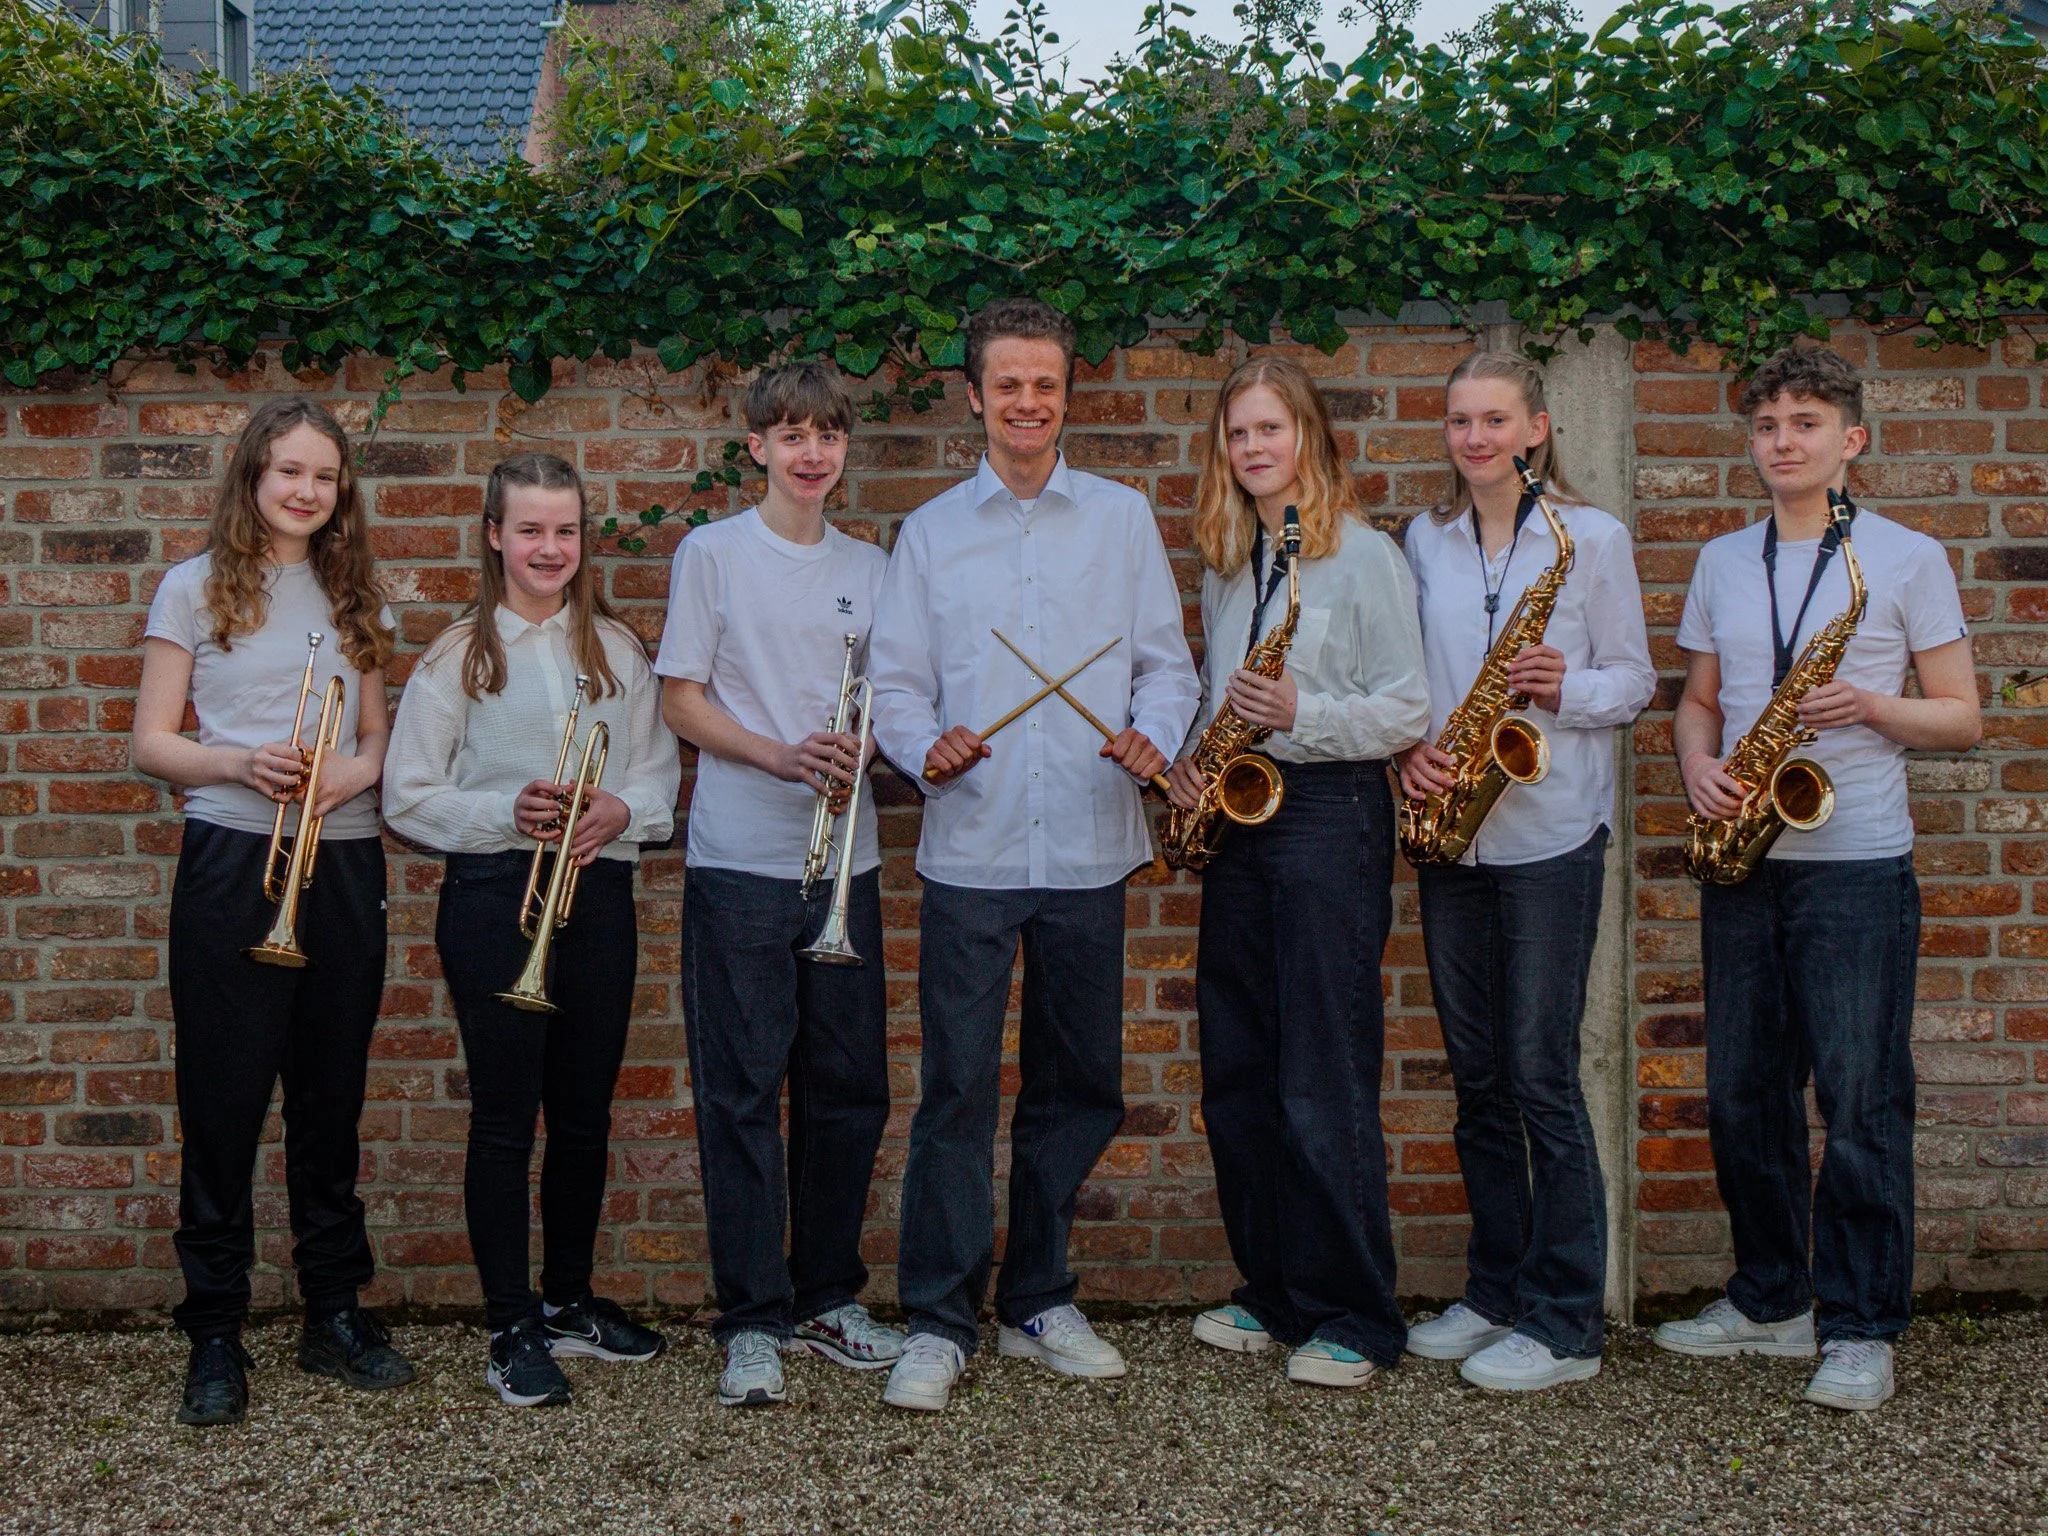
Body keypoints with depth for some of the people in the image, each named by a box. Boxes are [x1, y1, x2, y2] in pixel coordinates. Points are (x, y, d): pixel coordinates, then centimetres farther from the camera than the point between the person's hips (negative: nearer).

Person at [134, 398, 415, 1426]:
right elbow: (152, 742, 0)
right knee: (224, 1100, -1)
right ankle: (215, 1333, 8)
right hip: (231, 866, -3)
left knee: (332, 1095, 8)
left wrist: (351, 771, -8)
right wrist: (240, 763, -18)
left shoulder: (352, 596, 13)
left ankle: (335, 1313, 19)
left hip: (343, 865, 3)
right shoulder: (196, 587, 3)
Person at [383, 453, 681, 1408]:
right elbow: (408, 798, -3)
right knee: (505, 1119, 0)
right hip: (494, 898, -3)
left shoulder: (617, 648, 10)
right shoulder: (459, 655, 0)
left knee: (585, 1114, 11)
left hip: (598, 893, 3)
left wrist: (619, 810, -11)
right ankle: (512, 1330, 9)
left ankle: (569, 1299, 28)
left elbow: (661, 775, 10)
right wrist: (508, 811, -17)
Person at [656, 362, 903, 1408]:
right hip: (740, 861, -4)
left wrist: (863, 749, -7)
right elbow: (680, 701, -2)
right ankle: (752, 1322, 6)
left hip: (844, 860, 4)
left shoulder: (870, 569, 13)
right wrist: (782, 756, -16)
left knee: (849, 1088, 7)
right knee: (742, 1093, -2)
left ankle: (826, 1300, 22)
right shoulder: (714, 554, 2)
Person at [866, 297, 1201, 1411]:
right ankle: (939, 1321, 7)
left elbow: (1166, 660, 9)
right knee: (957, 1089, -4)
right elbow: (894, 681, 6)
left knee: (1078, 1088, 9)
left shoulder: (1122, 518, 9)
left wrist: (1154, 736, -11)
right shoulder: (930, 532, 9)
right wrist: (926, 749, -14)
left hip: (1088, 849, 1)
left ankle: (1038, 1301, 24)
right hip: (969, 852, -1)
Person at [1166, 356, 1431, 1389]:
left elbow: (1408, 711, -8)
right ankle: (1273, 1290, 22)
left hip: (1330, 813, -7)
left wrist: (1301, 713, -22)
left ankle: (1354, 1318, 5)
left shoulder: (1364, 556, -5)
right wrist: (1188, 760, 6)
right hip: (1237, 815, 7)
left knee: (1325, 1081, -6)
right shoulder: (1225, 564, 15)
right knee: (1237, 1073, 10)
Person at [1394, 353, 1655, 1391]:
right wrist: (1409, 750, -3)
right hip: (1450, 831, 5)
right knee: (1476, 1077, 10)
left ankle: (1565, 1324, 4)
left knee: (1540, 1075, -5)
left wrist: (1565, 688, -18)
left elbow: (1635, 680, 1)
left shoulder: (1592, 538, -1)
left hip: (1550, 835, -5)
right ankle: (1497, 1291, 22)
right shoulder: (1426, 541, 12)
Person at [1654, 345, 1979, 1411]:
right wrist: (1697, 768, -2)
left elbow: (1963, 719, 1)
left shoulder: (1907, 559, 0)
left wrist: (1871, 705, -17)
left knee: (1860, 1103, -4)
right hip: (1741, 861, 5)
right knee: (1743, 1094, 9)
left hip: (1858, 865, -5)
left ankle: (1861, 1330, 7)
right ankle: (1768, 1302, 23)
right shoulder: (1721, 563, 13)